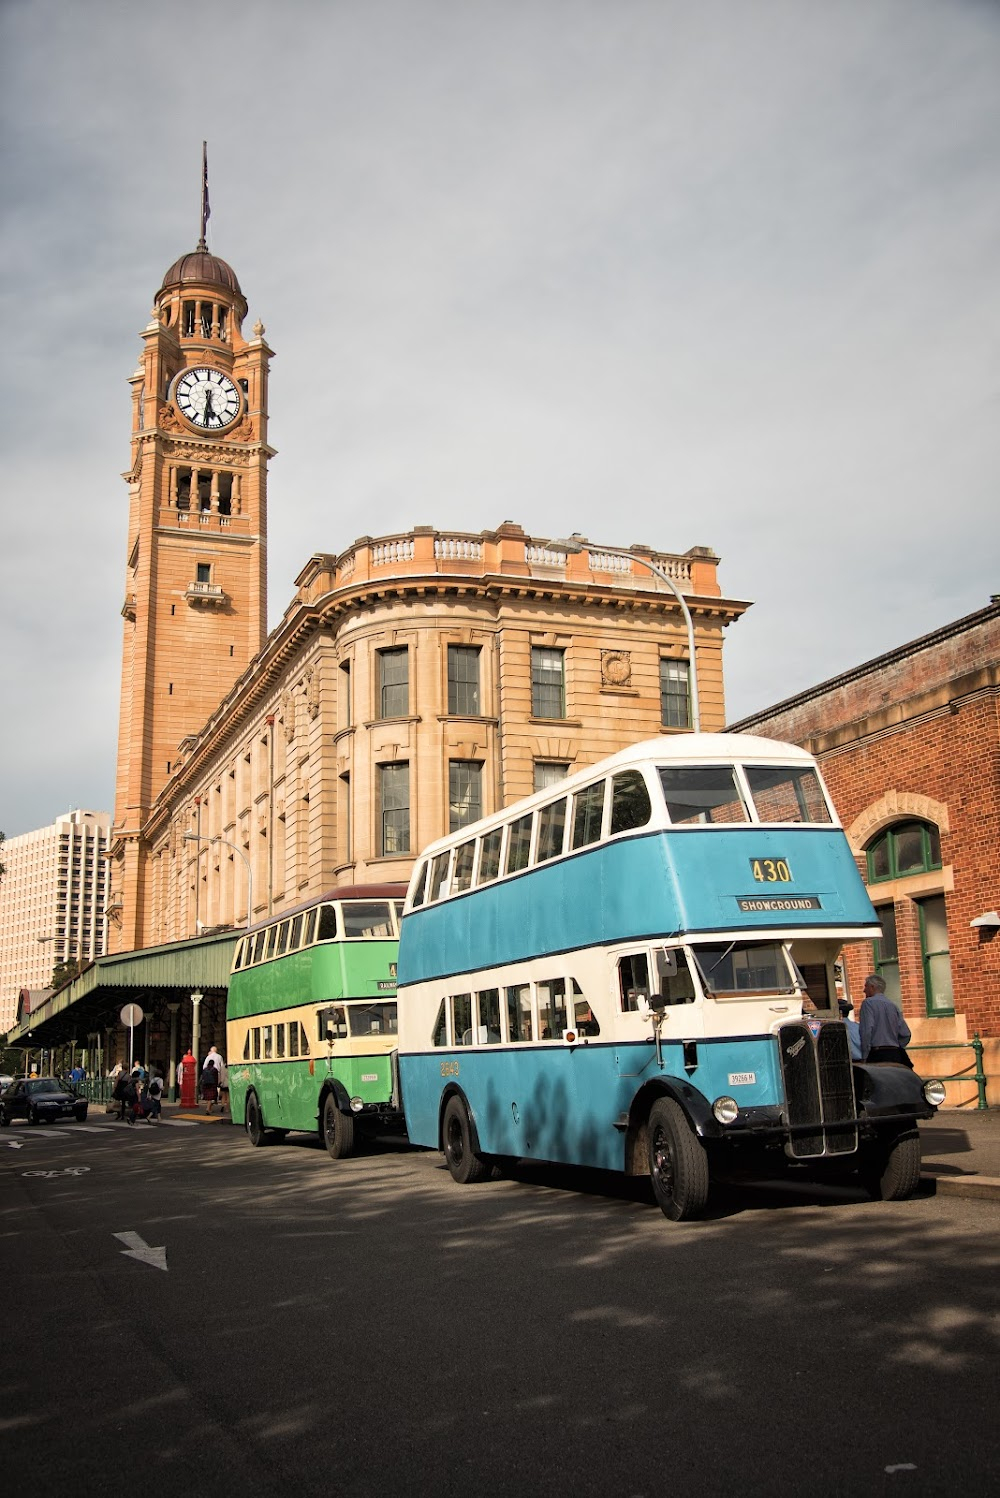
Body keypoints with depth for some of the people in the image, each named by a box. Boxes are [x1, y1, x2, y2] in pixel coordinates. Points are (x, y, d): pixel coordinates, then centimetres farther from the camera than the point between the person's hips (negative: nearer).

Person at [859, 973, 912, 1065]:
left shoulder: (868, 1003, -3)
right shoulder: (892, 1005, 15)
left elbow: (866, 1030, -14)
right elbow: (906, 1034, 12)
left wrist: (864, 1057, -11)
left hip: (877, 1054, -6)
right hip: (895, 1055, 6)